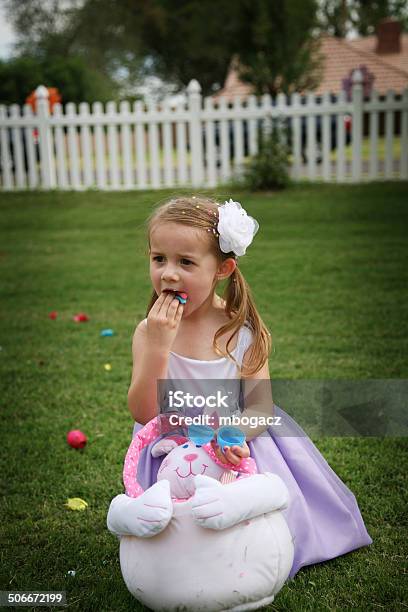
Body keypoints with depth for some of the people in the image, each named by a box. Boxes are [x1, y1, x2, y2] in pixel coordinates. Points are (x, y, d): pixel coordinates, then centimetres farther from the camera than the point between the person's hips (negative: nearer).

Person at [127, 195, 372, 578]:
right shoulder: (150, 332, -9)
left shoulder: (243, 330, -9)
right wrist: (158, 345, -28)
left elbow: (261, 407, -8)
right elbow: (143, 414, -16)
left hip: (234, 449, 1)